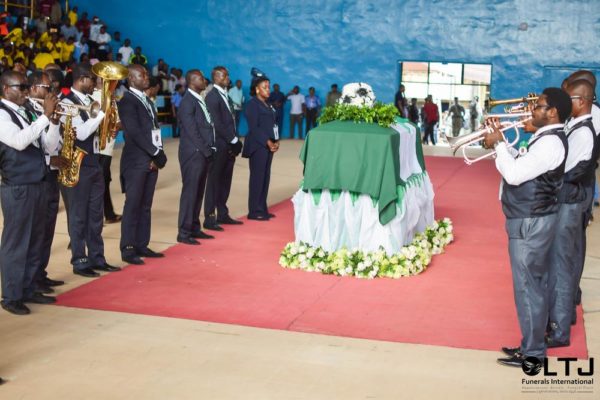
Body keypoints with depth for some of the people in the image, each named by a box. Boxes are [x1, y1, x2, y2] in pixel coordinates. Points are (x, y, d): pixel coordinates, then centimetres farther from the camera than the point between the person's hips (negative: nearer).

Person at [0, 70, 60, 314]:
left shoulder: (26, 113, 14)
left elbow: (49, 145, 12)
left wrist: (54, 120, -5)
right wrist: (46, 116, -22)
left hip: (37, 184, 8)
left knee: (35, 241, 13)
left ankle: (28, 290, 23)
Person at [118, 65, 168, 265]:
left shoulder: (146, 100, 18)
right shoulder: (127, 100, -8)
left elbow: (154, 128, 14)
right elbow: (134, 132, -16)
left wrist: (158, 154, 1)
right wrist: (156, 154, -14)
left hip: (151, 160, 8)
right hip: (136, 160, -8)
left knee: (145, 206, 10)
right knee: (133, 205, -5)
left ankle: (142, 245, 16)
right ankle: (127, 249, 0)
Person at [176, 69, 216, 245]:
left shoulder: (200, 100, 15)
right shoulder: (187, 102, -12)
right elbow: (192, 131, -16)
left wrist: (210, 150, 7)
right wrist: (206, 151, -13)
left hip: (204, 154, 8)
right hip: (193, 154, -8)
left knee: (198, 192, 12)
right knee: (190, 192, -5)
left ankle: (194, 228, 20)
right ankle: (184, 232, 1)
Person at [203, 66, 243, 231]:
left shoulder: (224, 95, 16)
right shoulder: (212, 96, -12)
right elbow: (217, 124, -18)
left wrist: (236, 141, 5)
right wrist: (234, 141, -15)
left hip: (229, 147, 8)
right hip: (219, 147, -8)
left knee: (225, 182, 13)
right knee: (214, 182, -3)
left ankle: (222, 214, 22)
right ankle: (209, 218, 2)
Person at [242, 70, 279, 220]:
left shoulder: (267, 105, 17)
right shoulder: (253, 104, -7)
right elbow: (253, 128, -14)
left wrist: (276, 141, 0)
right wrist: (268, 142, -16)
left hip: (269, 146, 8)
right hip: (258, 146, -8)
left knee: (265, 177, 8)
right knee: (257, 177, -7)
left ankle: (262, 209, 14)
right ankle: (254, 211, -3)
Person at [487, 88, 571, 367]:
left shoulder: (550, 143, -21)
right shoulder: (546, 138, 11)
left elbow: (514, 174, -26)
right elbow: (522, 164, 16)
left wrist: (498, 144, -15)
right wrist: (501, 146, 3)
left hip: (530, 223, -10)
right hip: (532, 220, 10)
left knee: (527, 286, -3)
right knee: (534, 284, 16)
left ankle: (532, 353, 7)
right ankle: (533, 343, 28)